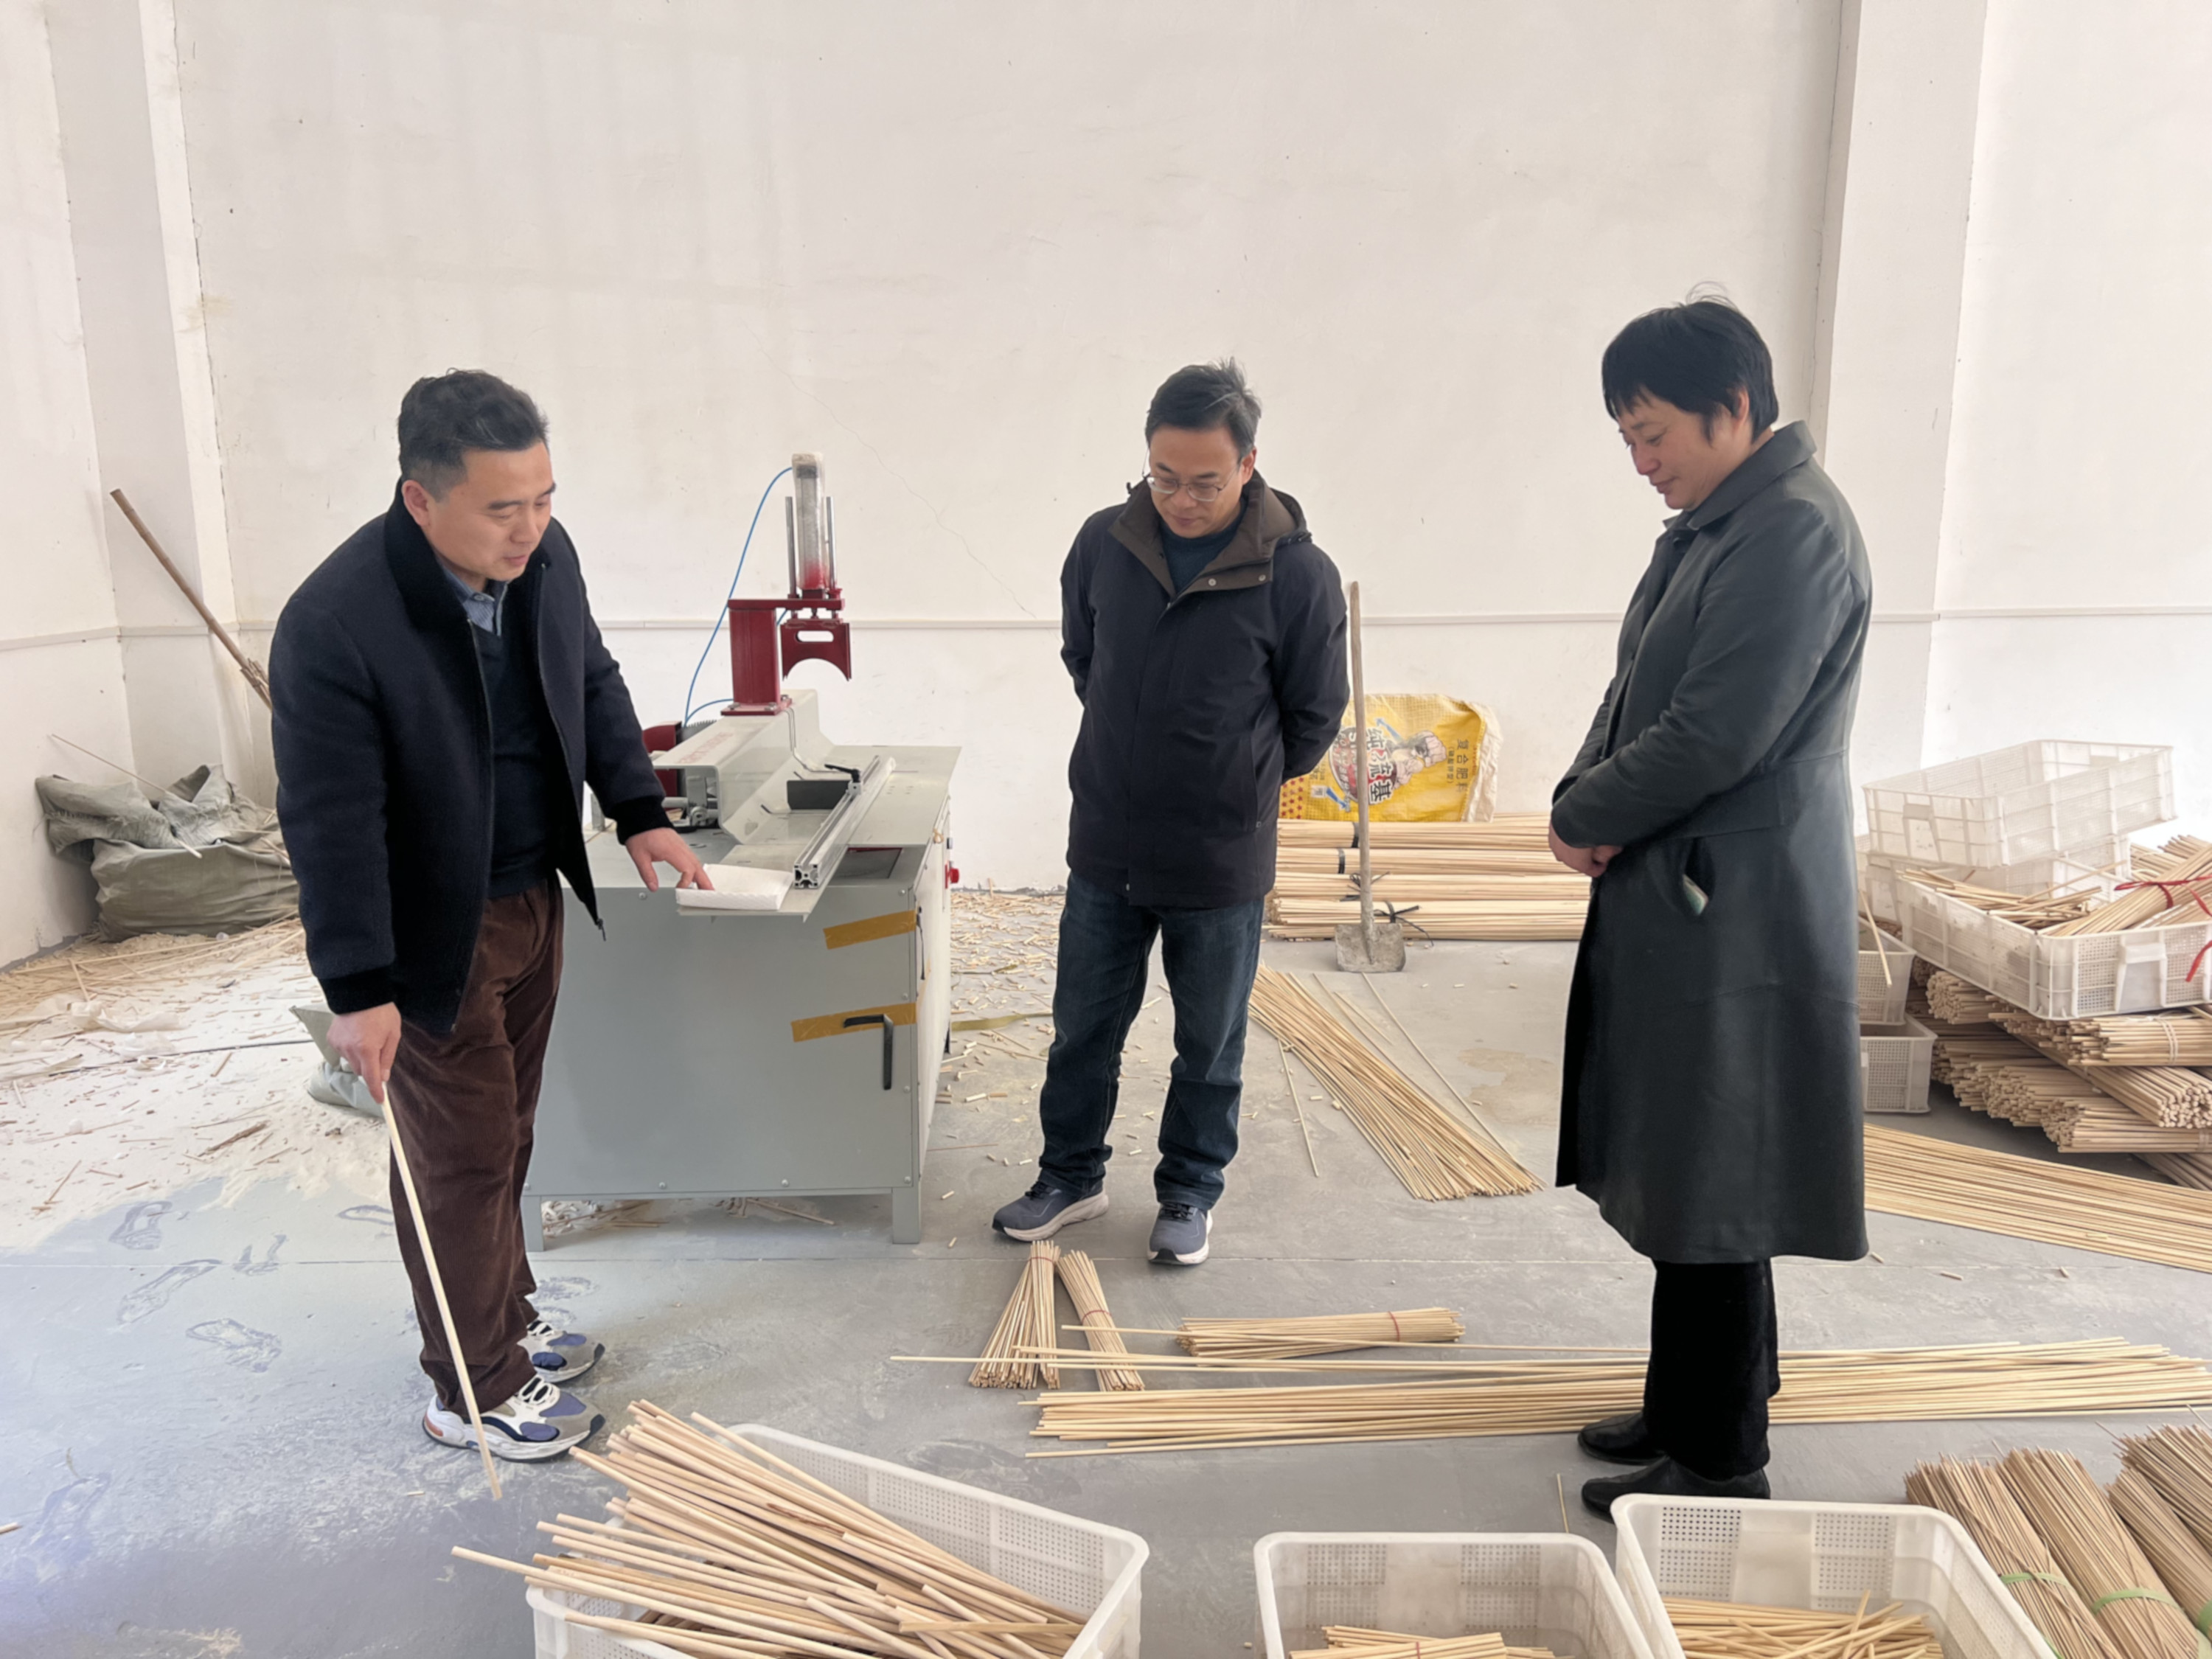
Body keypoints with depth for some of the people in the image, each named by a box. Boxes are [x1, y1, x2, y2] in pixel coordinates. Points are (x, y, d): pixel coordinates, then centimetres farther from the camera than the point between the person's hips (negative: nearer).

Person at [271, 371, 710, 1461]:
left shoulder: (544, 555, -6)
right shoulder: (333, 626, -26)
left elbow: (594, 681, 11)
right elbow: (333, 821, -23)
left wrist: (638, 814, 6)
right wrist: (358, 988, -21)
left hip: (534, 899, 7)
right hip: (435, 932, -6)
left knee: (506, 1136, 20)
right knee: (464, 1159, 4)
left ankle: (507, 1322, 39)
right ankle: (477, 1391, 22)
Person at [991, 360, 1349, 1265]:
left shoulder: (1298, 573, -15)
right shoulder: (1104, 542, -5)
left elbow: (1314, 716, -1)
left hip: (1221, 859, -3)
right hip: (1105, 845, 3)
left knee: (1210, 1044, 13)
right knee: (1083, 1026, 16)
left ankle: (1191, 1192, 33)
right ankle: (1071, 1175, 36)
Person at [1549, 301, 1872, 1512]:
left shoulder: (1795, 532, -17)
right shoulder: (1711, 525, 14)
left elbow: (1716, 738, -22)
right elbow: (1638, 694, 16)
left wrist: (1586, 815, -8)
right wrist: (1589, 801, -2)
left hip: (1735, 914, -9)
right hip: (1677, 899, 9)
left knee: (1709, 1192, 1)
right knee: (1676, 1177, 18)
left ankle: (1720, 1457, 18)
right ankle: (1691, 1405, 34)